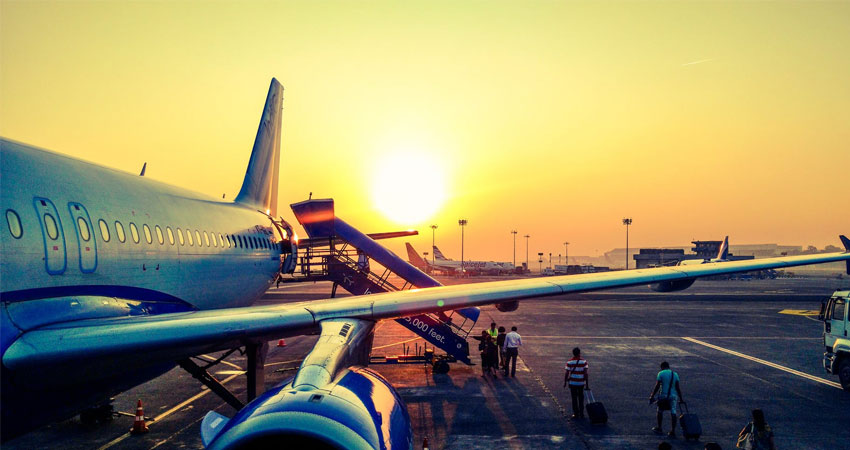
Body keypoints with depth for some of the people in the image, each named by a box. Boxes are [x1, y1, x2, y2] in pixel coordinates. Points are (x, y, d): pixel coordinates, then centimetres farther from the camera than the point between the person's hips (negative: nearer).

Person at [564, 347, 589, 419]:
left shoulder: (569, 362, -7)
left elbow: (566, 373, -8)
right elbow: (585, 373, -10)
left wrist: (565, 382, 4)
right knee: (581, 398, 15)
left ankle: (576, 414, 11)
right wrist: (587, 384, -5)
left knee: (574, 399, 9)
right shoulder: (584, 361, -7)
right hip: (581, 383, 1)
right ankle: (581, 414, 16)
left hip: (572, 383, -1)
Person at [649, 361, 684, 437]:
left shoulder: (661, 373, -2)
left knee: (660, 411, 14)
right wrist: (681, 398, 11)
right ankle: (673, 431, 1)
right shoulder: (675, 374, 8)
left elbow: (657, 386, -7)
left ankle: (659, 428, 26)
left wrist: (652, 395, -1)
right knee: (673, 412, 2)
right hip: (673, 396, 3)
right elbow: (677, 387, 5)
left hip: (663, 395, -3)